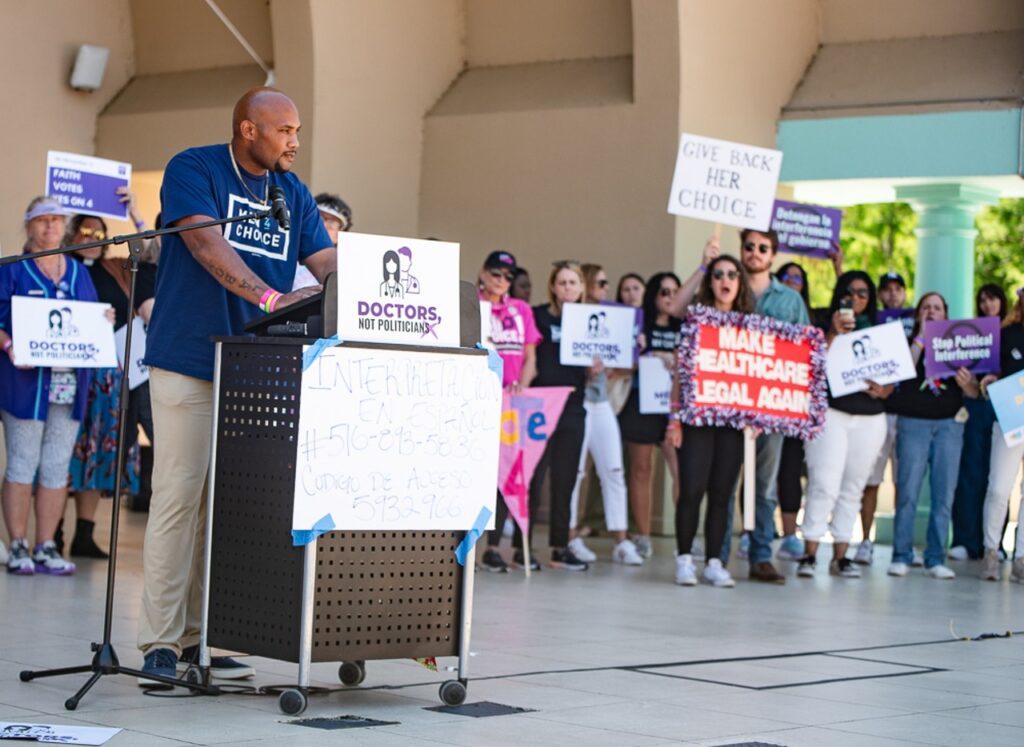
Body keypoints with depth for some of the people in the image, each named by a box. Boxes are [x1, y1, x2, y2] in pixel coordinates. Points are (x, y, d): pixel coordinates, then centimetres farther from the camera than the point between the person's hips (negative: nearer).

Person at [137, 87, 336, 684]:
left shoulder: (294, 192, 14)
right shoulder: (194, 170, -4)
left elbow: (327, 261, 8)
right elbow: (207, 244, -19)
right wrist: (269, 296, -32)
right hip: (189, 361, -6)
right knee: (178, 497, -7)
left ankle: (203, 635, 11)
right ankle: (160, 641, -2)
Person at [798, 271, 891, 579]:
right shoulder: (825, 326, 1)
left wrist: (883, 390, -7)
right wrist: (834, 334, -19)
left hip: (870, 420, 4)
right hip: (831, 413, -4)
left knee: (852, 489, 7)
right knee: (824, 484, -12)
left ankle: (840, 556, 11)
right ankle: (809, 554, -9)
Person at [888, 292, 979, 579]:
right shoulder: (908, 342, 9)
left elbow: (974, 392, 7)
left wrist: (966, 383, -15)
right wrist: (921, 339, -9)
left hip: (949, 424, 2)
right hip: (913, 423, -2)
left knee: (944, 494, -1)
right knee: (907, 491, -6)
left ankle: (935, 559, 4)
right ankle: (901, 556, -1)